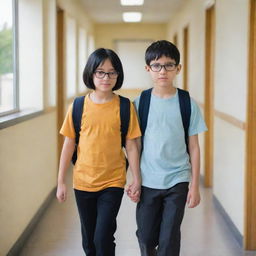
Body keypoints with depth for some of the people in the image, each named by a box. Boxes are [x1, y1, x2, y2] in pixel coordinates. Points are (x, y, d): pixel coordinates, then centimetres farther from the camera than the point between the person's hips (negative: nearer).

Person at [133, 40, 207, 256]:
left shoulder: (187, 104, -5)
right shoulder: (140, 103, -3)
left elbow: (193, 147, 0)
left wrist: (195, 185, -1)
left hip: (177, 182, -1)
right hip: (147, 181, 1)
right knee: (146, 237, 11)